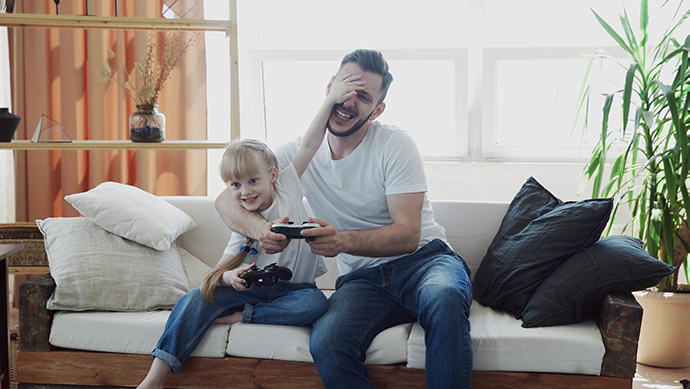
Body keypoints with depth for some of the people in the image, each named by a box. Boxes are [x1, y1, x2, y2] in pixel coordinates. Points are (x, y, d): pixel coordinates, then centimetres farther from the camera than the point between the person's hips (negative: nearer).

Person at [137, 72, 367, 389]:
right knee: (200, 296, -24)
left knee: (316, 302, -37)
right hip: (256, 287, 1)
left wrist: (331, 100, -22)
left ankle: (240, 316, -26)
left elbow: (309, 145, -11)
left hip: (294, 287, -1)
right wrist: (232, 276, -29)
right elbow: (223, 269, -3)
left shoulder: (287, 187, -1)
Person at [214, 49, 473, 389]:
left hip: (423, 259, -2)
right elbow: (225, 200, 5)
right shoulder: (301, 152, 4)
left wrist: (344, 240, -33)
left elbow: (408, 235, -13)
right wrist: (260, 228, -19)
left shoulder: (395, 145, -6)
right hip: (361, 278, 2)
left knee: (445, 297, -40)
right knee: (326, 345, -32)